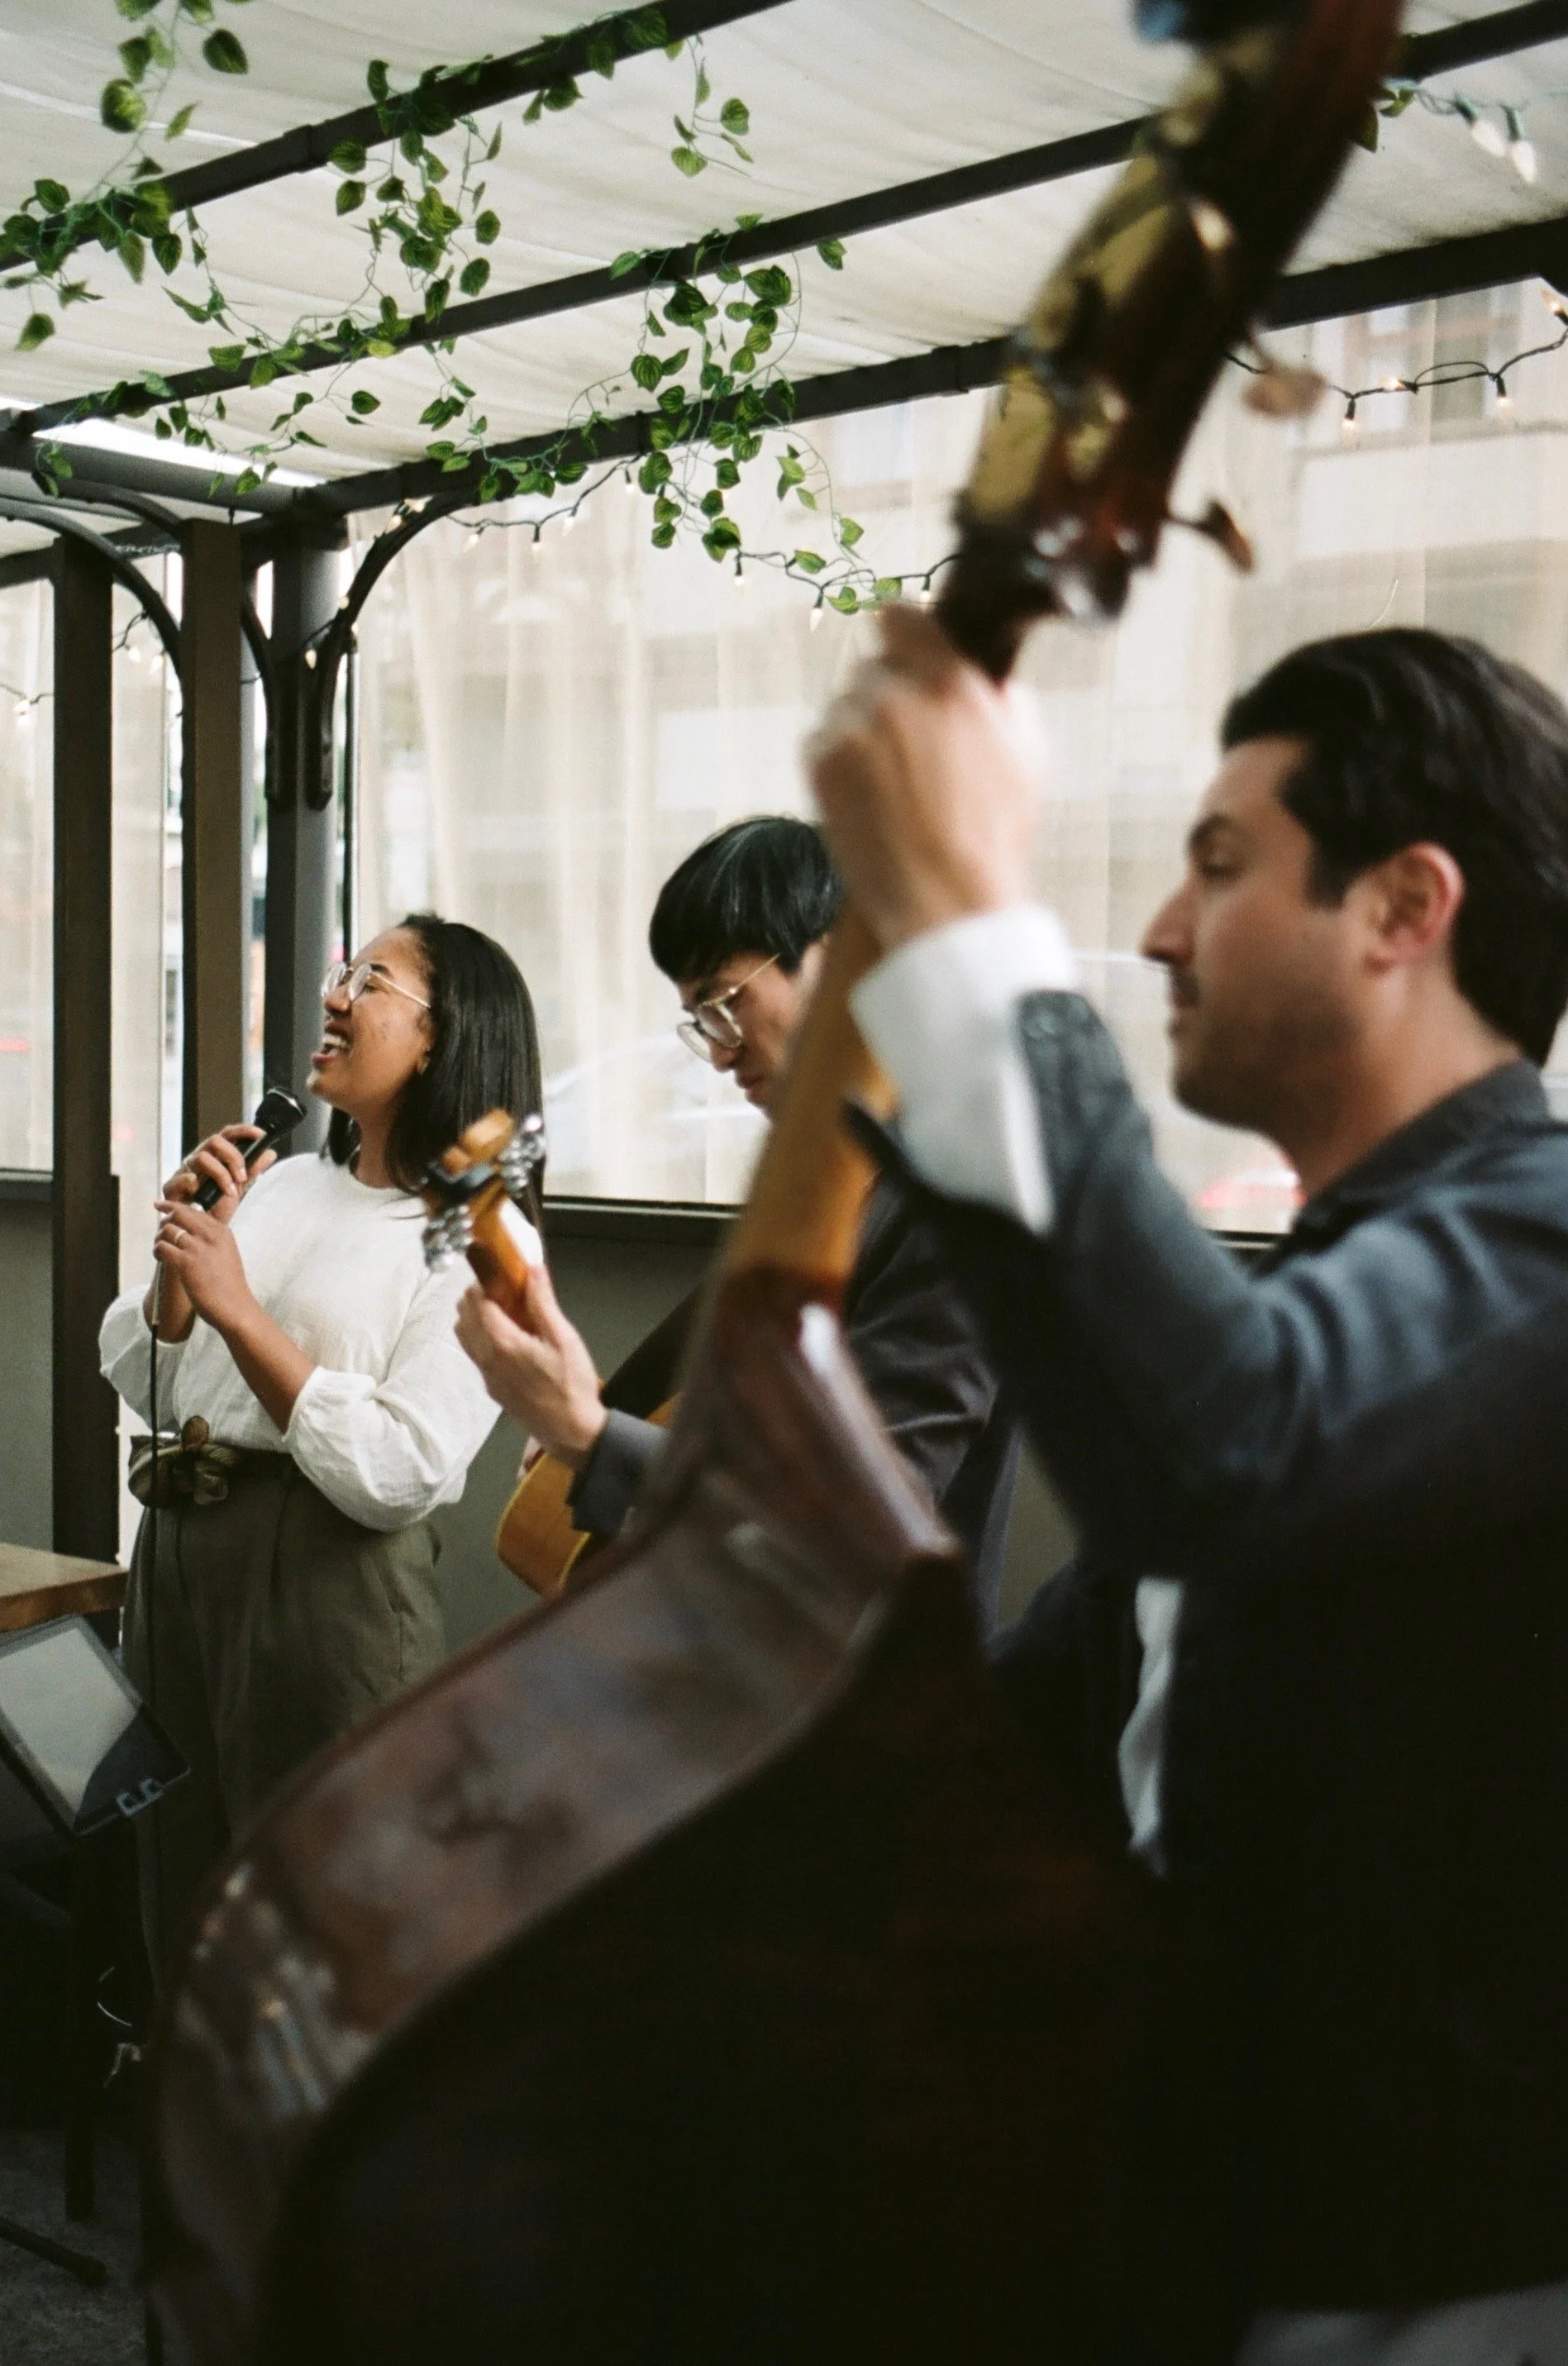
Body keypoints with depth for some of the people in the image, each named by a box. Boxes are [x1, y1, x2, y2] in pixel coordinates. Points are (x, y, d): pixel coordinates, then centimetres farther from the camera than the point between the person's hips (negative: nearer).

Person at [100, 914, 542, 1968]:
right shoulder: (280, 1185, 9)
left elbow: (397, 1473, -20)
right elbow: (143, 1384, 12)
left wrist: (239, 1311, -18)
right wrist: (180, 1259, -5)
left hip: (327, 1583, -7)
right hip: (180, 1552, 7)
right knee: (183, 1902, 19)